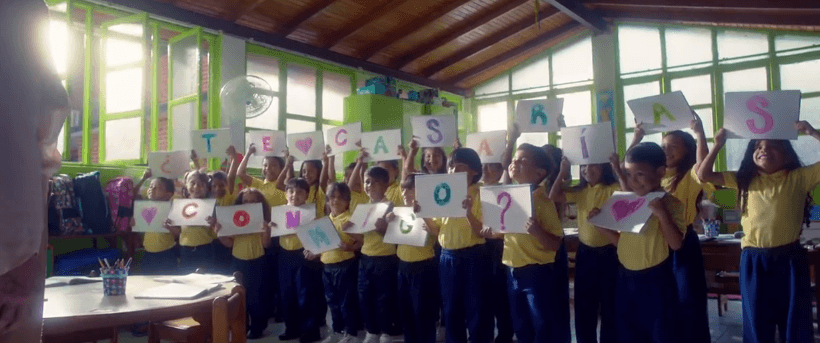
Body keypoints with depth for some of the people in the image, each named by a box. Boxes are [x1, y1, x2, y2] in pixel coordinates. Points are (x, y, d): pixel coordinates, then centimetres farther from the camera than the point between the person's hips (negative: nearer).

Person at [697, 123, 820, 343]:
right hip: (754, 260, 2)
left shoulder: (799, 177, 0)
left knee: (796, 323, 11)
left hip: (790, 259, -1)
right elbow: (704, 175, 3)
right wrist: (718, 145, -4)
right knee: (757, 323, 13)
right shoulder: (745, 180, 6)